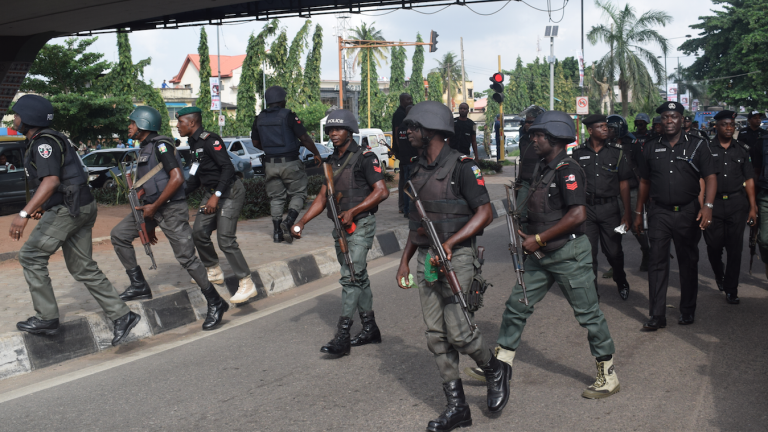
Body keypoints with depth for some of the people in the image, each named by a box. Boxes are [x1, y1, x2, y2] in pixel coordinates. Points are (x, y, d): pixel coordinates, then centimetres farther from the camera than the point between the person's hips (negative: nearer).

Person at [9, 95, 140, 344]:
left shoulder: (44, 142, -13)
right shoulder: (40, 141, 20)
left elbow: (51, 180, -27)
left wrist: (24, 214, -31)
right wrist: (41, 206, 31)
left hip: (69, 209, -10)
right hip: (81, 208, 10)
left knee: (31, 256, -2)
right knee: (83, 268, 9)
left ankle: (47, 318, 3)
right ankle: (122, 316, 7)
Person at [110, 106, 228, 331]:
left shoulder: (160, 145, -12)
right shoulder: (144, 149, 17)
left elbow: (177, 178, -22)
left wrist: (154, 207, -17)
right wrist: (150, 224, 22)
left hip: (172, 209, -9)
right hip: (153, 208, 9)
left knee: (187, 257, -8)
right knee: (118, 235, 3)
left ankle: (215, 304, 2)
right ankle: (139, 285, 9)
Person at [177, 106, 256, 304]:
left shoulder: (210, 140, -17)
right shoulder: (194, 143, 12)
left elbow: (228, 168, -24)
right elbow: (196, 177, 20)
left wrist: (216, 195, -29)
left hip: (230, 192, -9)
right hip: (212, 192, 9)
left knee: (225, 239, -14)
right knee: (199, 232, 7)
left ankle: (247, 285, -9)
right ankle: (214, 272, 26)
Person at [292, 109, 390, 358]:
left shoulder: (364, 157, -9)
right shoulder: (332, 161, 14)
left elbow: (382, 191, -16)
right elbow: (322, 197, 15)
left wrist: (352, 211, -21)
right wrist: (302, 222, 3)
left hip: (360, 225, -8)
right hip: (341, 227, 8)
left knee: (351, 277, -13)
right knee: (358, 277, 13)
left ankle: (342, 337, -13)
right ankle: (370, 329, 24)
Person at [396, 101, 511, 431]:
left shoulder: (461, 166, -11)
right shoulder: (419, 169, 12)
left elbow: (485, 213, -14)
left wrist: (450, 243, -22)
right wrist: (405, 261, 16)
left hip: (457, 257, -7)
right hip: (426, 258, 7)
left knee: (457, 329, -12)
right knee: (436, 336, 6)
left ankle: (496, 372, 19)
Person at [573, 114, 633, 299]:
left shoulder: (617, 151, 2)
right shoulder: (579, 152, 3)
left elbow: (624, 183, 3)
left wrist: (627, 213, 0)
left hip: (609, 207, 0)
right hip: (586, 208, 1)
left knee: (614, 251, 4)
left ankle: (621, 282, 32)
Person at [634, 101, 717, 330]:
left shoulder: (697, 145, 0)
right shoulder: (651, 148, 8)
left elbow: (711, 177, -6)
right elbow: (644, 181, 14)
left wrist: (708, 206, -20)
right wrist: (638, 212, 12)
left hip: (688, 212, -1)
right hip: (659, 212, 1)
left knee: (688, 263, 9)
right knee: (657, 262, -2)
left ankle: (687, 311, 23)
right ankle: (657, 315, 2)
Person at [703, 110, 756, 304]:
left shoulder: (742, 149, 8)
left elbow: (749, 179, 8)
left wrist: (752, 207, 3)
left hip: (737, 203, 1)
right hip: (713, 203, -1)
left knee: (735, 248, 0)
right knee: (714, 246, 4)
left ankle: (731, 289, 10)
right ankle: (719, 275, 34)